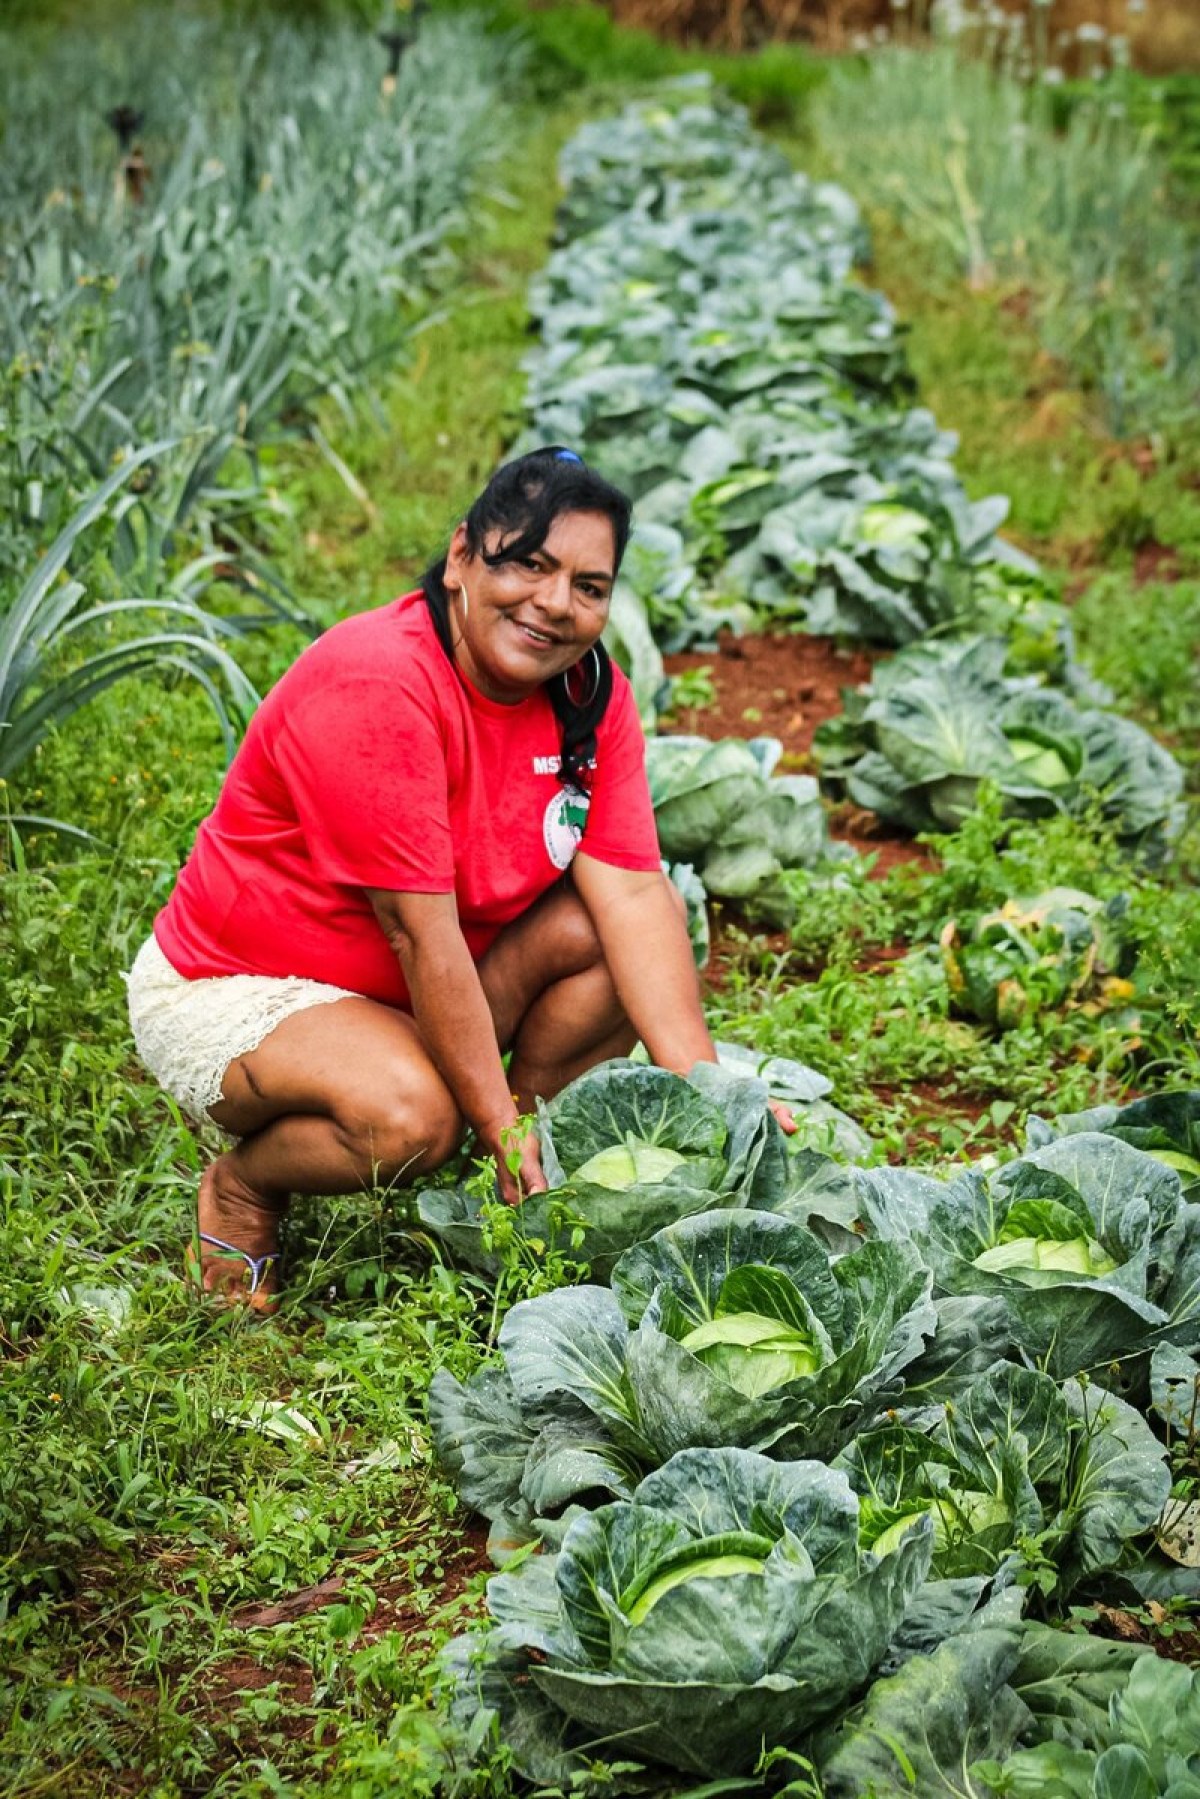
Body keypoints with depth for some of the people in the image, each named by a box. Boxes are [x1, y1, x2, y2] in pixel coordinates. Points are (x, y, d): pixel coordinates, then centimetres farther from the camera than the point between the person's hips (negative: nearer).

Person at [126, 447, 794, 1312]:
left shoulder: (592, 694, -6)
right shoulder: (376, 686, -29)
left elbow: (633, 892, -13)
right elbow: (422, 932, -29)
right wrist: (498, 1126, -25)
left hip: (416, 995, 7)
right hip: (234, 991, -7)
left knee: (617, 928, -14)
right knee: (411, 1113, -35)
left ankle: (524, 1173, 2)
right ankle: (244, 1184, -2)